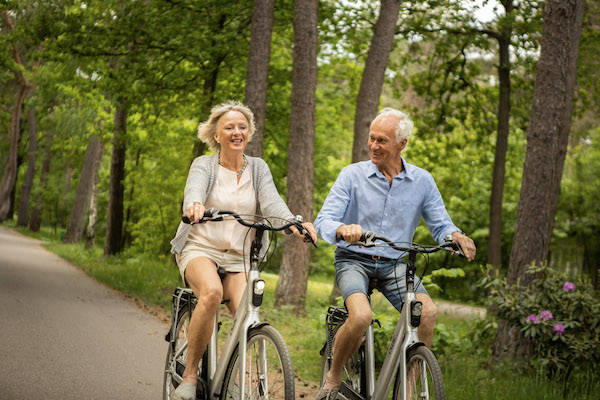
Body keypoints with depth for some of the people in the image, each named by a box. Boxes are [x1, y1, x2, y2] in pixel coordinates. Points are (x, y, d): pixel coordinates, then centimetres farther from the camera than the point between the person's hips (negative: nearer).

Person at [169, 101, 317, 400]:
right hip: (200, 249, -2)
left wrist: (292, 223, -30)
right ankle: (189, 374, -22)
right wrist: (194, 205, -46)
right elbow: (194, 190, -20)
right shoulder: (203, 165, 2)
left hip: (240, 257, 2)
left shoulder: (258, 168, 10)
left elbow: (271, 201, -8)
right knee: (212, 292, -34)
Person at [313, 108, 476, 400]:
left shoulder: (422, 181, 1)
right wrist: (342, 229, -37)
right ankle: (333, 376, -4)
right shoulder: (353, 175, -5)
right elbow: (323, 222, -13)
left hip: (394, 264, 3)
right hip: (354, 260, -2)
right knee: (361, 316, -31)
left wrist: (454, 236, -23)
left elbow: (440, 225, 2)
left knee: (427, 312, -26)